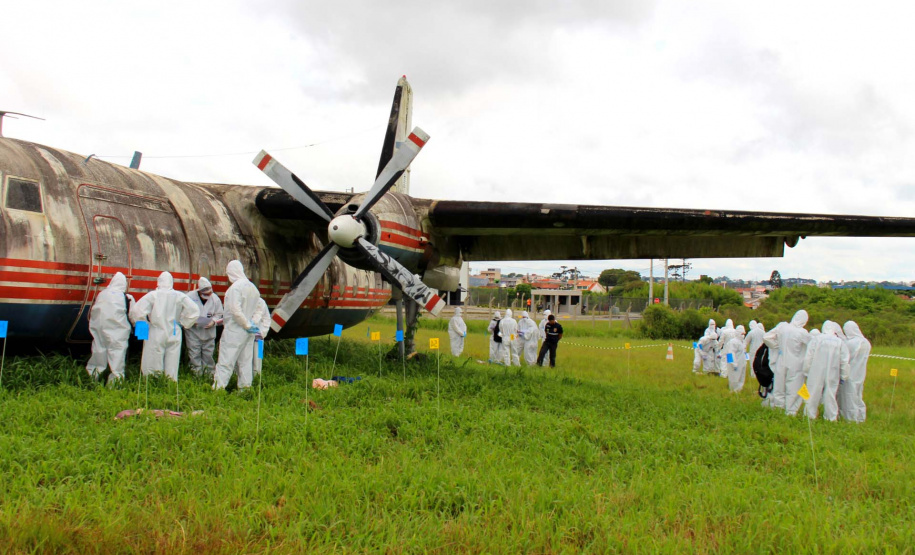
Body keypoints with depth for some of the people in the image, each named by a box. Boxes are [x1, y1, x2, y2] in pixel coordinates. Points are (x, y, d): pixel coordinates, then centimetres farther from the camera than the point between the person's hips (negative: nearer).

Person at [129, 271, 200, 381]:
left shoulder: (152, 295, -8)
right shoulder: (180, 296, -3)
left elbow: (136, 311, -14)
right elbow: (194, 310, -6)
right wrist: (183, 323, 6)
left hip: (156, 336, -2)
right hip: (174, 336, 3)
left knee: (151, 368, 3)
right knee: (172, 368, 9)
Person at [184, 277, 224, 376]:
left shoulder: (215, 298, -2)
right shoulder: (190, 297, -9)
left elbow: (218, 314, 6)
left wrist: (213, 321, -14)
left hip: (209, 332, 2)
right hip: (193, 331, -2)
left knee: (208, 354, 9)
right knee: (194, 354, 0)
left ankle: (210, 372, 20)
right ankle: (197, 373, 9)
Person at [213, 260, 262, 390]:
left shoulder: (235, 287, -15)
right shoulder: (252, 287, 9)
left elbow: (235, 310, -21)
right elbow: (255, 309, 13)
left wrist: (248, 325, -14)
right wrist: (250, 323, 8)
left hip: (234, 330, -7)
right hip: (248, 332, 7)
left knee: (225, 361, -4)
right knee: (245, 359, 13)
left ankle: (217, 388, -4)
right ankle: (245, 387, 16)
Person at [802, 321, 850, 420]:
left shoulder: (816, 339, -3)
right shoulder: (840, 342, -1)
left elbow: (808, 358, -3)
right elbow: (844, 362, 0)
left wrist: (806, 372, 5)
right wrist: (843, 377, 9)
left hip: (816, 373, -1)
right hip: (832, 375, 1)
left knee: (813, 394, 6)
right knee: (830, 395, 8)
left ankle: (811, 416, 12)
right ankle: (832, 417, 13)